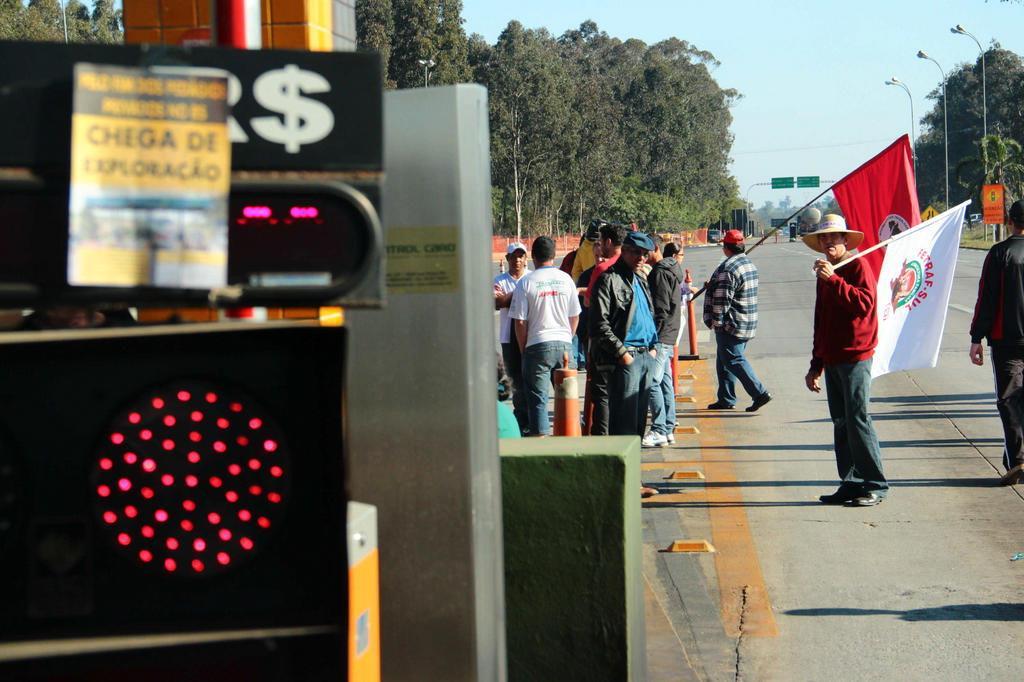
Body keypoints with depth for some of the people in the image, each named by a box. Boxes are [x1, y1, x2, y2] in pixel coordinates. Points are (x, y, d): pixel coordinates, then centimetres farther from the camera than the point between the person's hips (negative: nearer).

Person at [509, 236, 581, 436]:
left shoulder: (525, 283, -7)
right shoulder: (565, 279, 3)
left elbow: (520, 322, -7)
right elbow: (575, 317, 9)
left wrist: (523, 350, 4)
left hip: (537, 345, -3)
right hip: (564, 344, 3)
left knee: (538, 399, 1)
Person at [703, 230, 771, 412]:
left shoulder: (728, 269, -20)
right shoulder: (750, 265, 12)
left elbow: (722, 299, -22)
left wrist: (716, 320, -11)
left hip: (731, 325, -10)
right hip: (748, 323, 10)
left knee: (734, 361, -6)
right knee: (724, 362, 17)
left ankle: (760, 393, -12)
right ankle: (726, 399, 20)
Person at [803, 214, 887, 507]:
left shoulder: (857, 266, -5)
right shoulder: (824, 274, 19)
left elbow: (865, 302, -22)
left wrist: (833, 280, -26)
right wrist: (816, 365, 24)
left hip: (855, 358, -8)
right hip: (832, 360, 8)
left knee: (857, 420, -10)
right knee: (841, 423, 8)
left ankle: (875, 485, -6)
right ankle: (851, 483, 13)